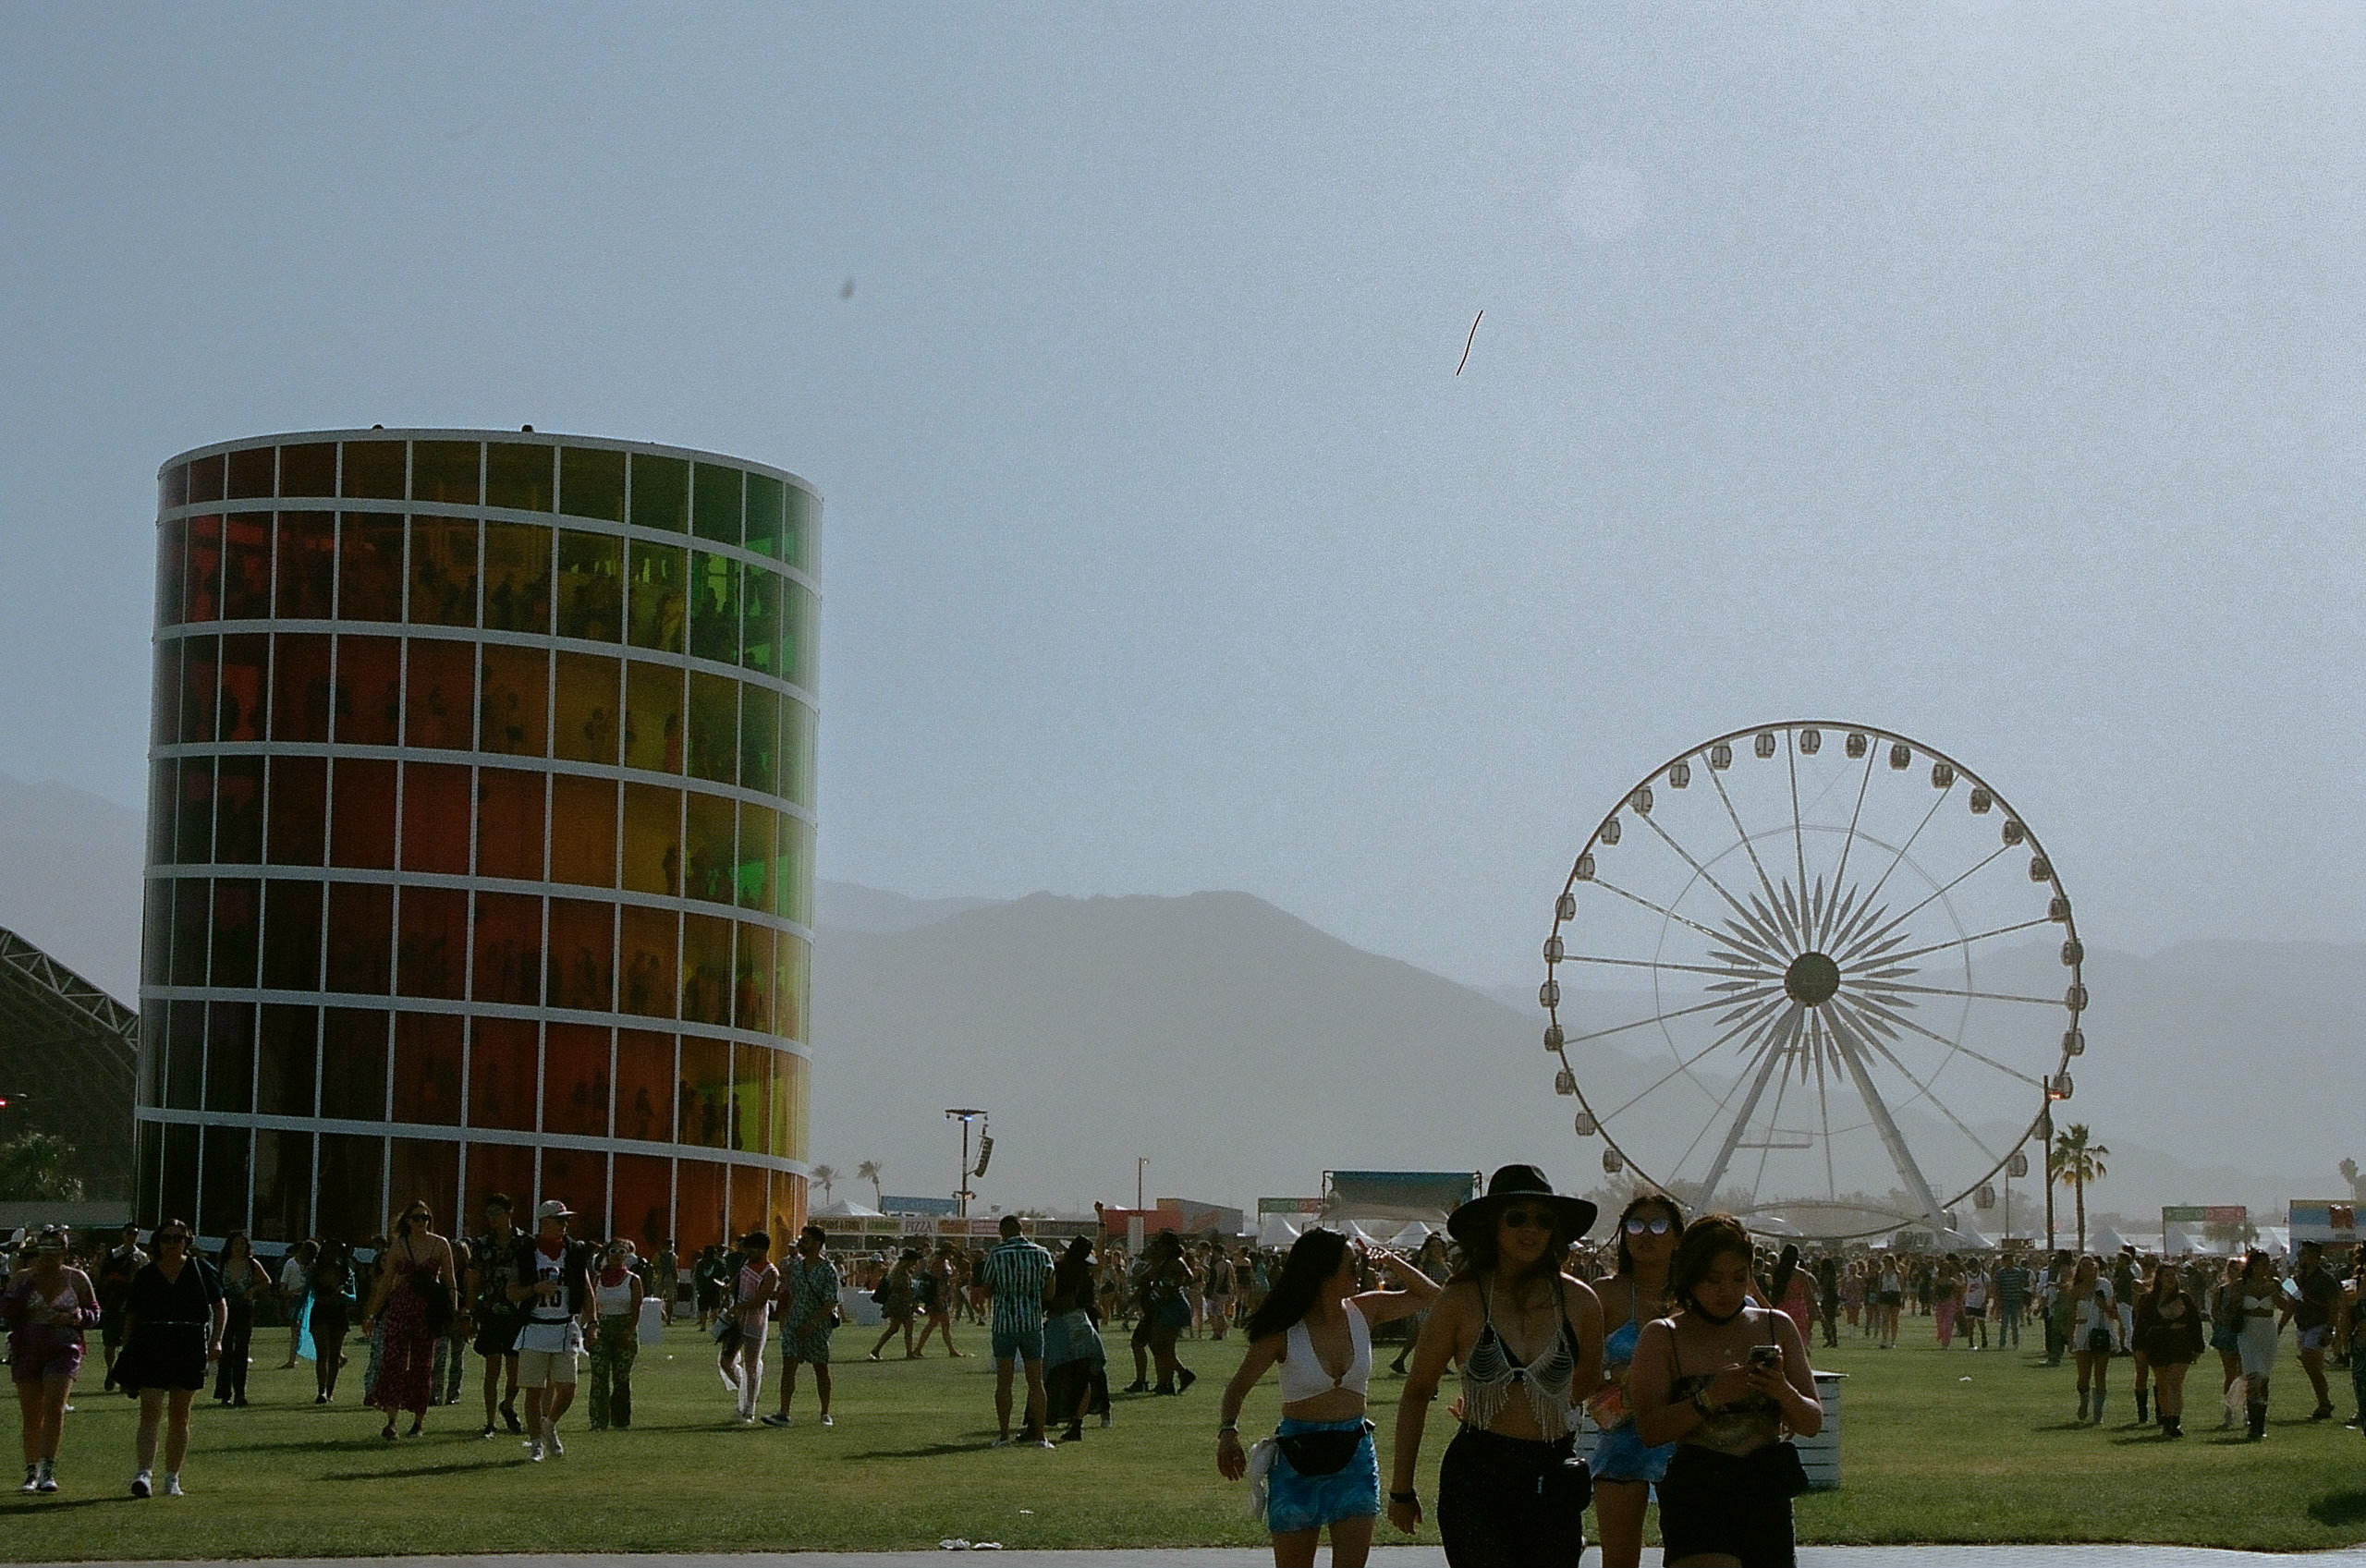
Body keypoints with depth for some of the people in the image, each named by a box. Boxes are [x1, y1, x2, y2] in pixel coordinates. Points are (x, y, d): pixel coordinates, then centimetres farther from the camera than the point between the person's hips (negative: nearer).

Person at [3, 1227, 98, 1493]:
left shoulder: (76, 1279, 4)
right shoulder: (20, 1278, 6)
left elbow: (94, 1313, 10)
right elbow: (6, 1313, -4)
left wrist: (75, 1317, -11)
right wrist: (27, 1283, -11)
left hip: (64, 1351, -2)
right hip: (26, 1351, 2)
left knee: (54, 1408, -17)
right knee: (31, 1416, 4)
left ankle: (48, 1470, -15)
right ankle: (31, 1471, 16)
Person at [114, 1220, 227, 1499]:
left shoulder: (200, 1270, 6)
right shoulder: (145, 1274, 7)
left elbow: (220, 1306, 9)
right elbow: (131, 1317, 10)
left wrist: (216, 1340, -3)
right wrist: (126, 1354, 3)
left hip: (190, 1350, 1)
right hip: (150, 1349, -1)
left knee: (179, 1417, 6)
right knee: (150, 1413, -12)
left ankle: (172, 1477, 14)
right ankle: (144, 1472, -21)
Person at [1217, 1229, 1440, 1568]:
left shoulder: (1364, 1312, 1)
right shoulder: (1283, 1332, -10)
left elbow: (1431, 1296, 11)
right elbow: (1239, 1386, -3)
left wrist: (1393, 1262, -5)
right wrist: (1228, 1431, -22)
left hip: (1355, 1454, 3)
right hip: (1297, 1457, -3)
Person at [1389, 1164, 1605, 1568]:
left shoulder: (1579, 1301, 2)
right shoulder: (1460, 1300, -3)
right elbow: (1416, 1393, 5)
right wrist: (1401, 1489, 7)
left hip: (1553, 1480, 3)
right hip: (1475, 1477, -3)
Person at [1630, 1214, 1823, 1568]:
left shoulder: (1777, 1328, 11)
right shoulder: (1662, 1337, 1)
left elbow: (1813, 1424, 9)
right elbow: (1650, 1429, -9)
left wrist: (1785, 1394, -12)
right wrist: (1711, 1398, -21)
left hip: (1768, 1496, 4)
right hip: (1695, 1497, -4)